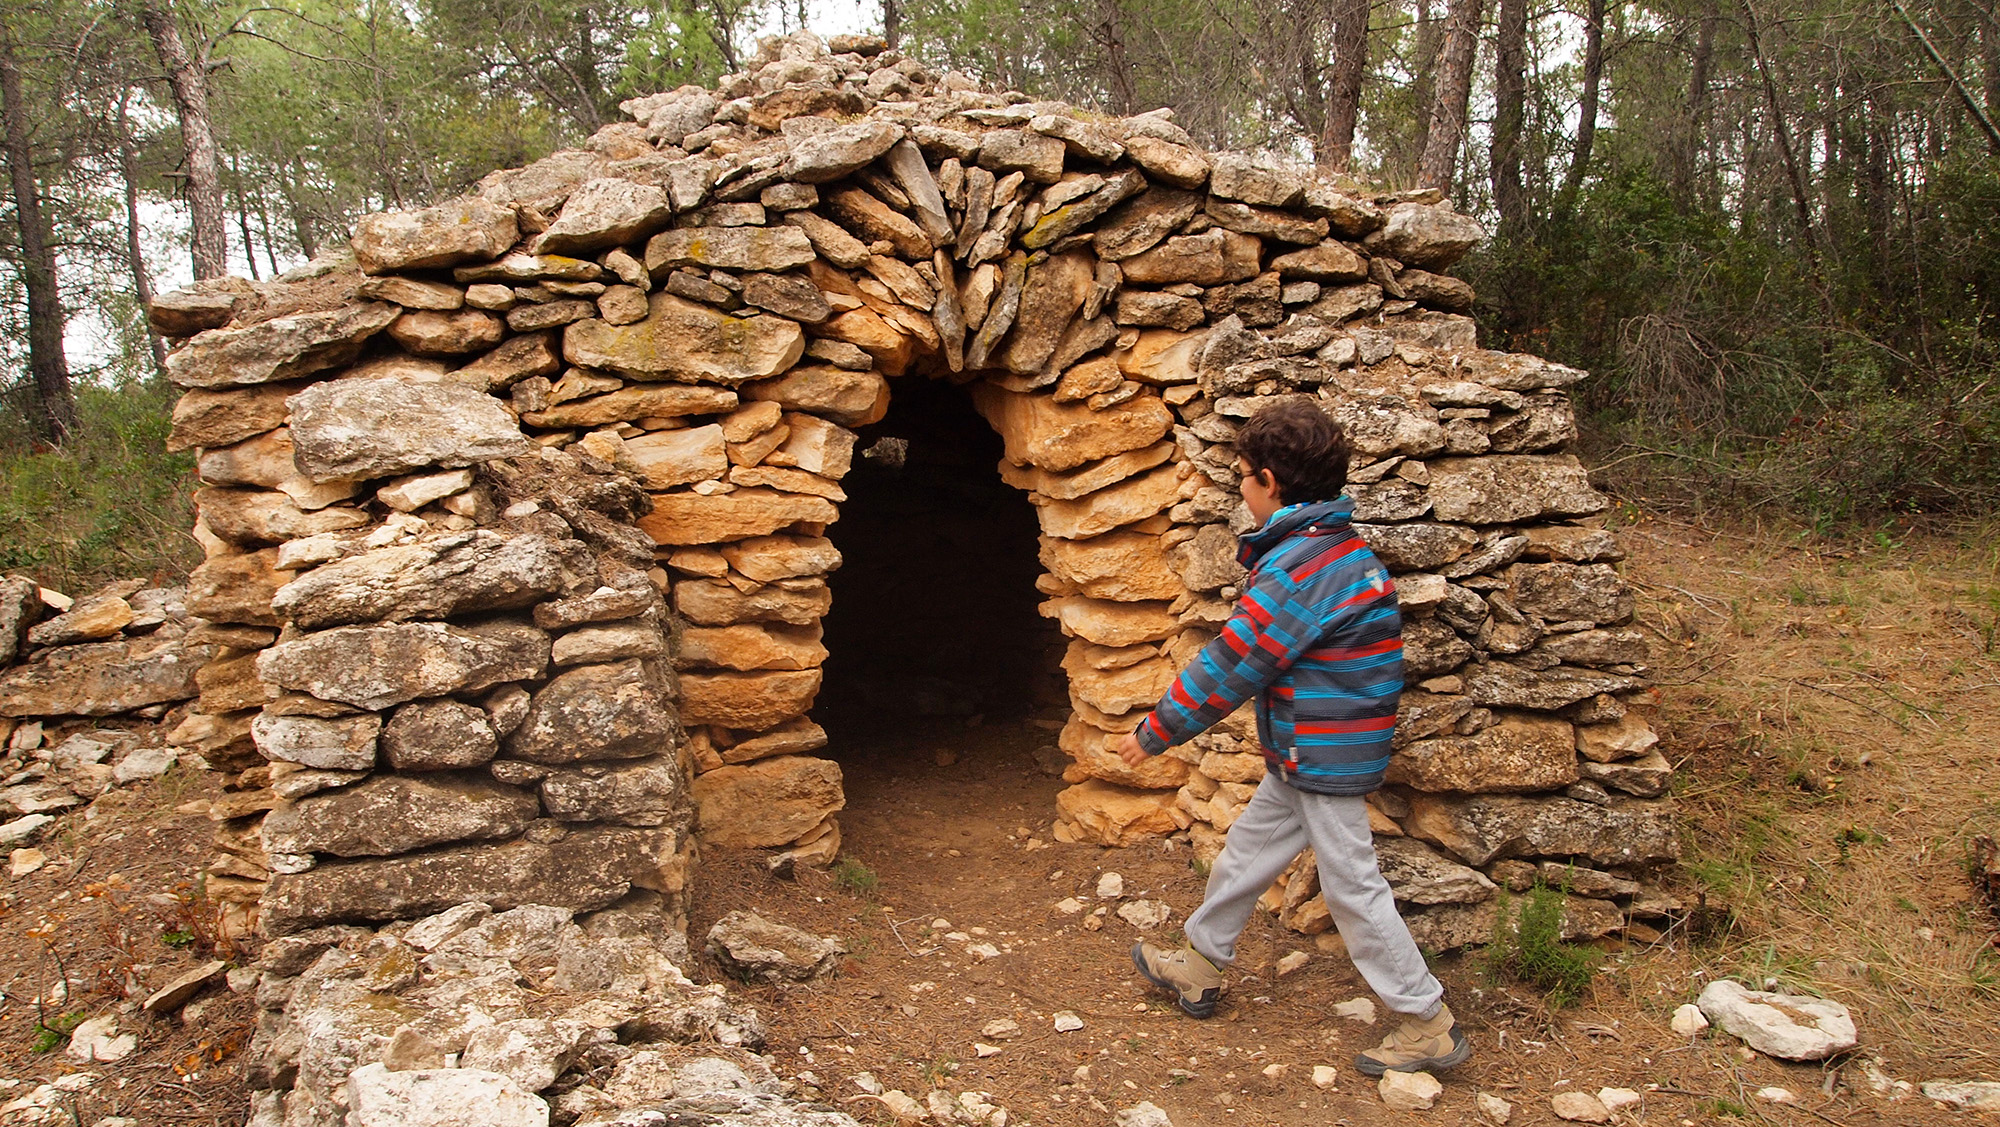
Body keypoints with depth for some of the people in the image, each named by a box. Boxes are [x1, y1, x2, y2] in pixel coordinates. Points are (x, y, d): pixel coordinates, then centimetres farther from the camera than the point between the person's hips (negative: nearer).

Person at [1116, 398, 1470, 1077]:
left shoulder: (1301, 564, -23)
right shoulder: (1340, 544, 9)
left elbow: (1229, 665, -20)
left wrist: (1154, 733, -11)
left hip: (1324, 758, -10)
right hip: (1307, 757, 10)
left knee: (1352, 888, 0)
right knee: (1246, 852, 19)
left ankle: (1428, 1025, 11)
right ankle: (1199, 966, 35)